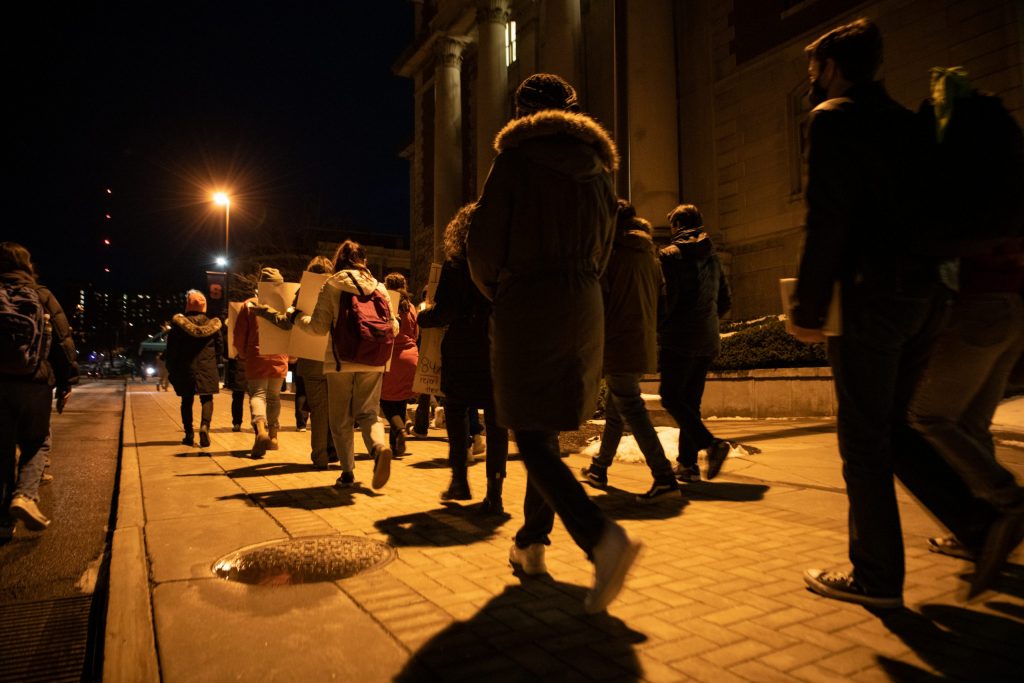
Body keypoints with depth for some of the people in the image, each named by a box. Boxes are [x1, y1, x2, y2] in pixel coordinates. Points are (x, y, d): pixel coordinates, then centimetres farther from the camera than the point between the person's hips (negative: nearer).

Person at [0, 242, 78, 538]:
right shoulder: (42, 296, 2)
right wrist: (67, 383, 5)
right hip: (35, 383, -1)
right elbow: (63, 341, -1)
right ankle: (26, 494, -11)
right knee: (36, 443, 14)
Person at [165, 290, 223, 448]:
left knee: (187, 401, 12)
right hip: (207, 369, 0)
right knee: (207, 400, 7)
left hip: (185, 369, 0)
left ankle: (189, 435, 14)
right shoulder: (213, 324, -2)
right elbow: (220, 349, 2)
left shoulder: (178, 324, -5)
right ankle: (205, 425, -19)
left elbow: (171, 351, -3)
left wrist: (171, 371, 6)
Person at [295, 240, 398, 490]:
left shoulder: (331, 286, -1)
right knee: (368, 413, 8)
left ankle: (348, 471, 11)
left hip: (341, 360, -2)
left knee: (341, 418, 11)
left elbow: (319, 327, -3)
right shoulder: (379, 288, 6)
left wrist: (299, 316, 17)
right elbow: (393, 327, 8)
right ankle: (380, 447, -22)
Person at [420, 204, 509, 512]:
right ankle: (494, 492, 6)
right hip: (501, 351, 2)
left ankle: (460, 480, 18)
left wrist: (423, 316, 9)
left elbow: (444, 312, -10)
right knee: (496, 420, 7)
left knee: (456, 412, 16)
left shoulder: (455, 264, -4)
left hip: (462, 351, -2)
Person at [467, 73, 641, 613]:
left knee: (531, 438, -4)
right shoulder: (597, 166, 15)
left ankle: (603, 539, -21)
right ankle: (531, 543, 26)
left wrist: (496, 293, 10)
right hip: (585, 306, 7)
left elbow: (483, 244, -6)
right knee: (546, 431, 16)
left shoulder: (516, 158, -1)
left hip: (526, 306, -6)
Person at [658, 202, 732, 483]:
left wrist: (658, 328, -3)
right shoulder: (713, 258, 15)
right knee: (690, 401, 12)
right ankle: (687, 463, 15)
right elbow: (725, 301, 18)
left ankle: (711, 443, -17)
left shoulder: (670, 254, -7)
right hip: (708, 342, 7)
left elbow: (666, 297, -16)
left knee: (671, 397, -1)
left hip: (679, 340, -7)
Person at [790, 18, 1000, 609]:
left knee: (864, 440, 1)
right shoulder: (906, 120, 21)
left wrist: (809, 309, -13)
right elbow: (926, 209, 19)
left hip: (872, 295, -8)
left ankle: (876, 577, 11)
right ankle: (977, 521, 12)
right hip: (929, 294, 8)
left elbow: (828, 220, -15)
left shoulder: (833, 117, -4)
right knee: (890, 427, 20)